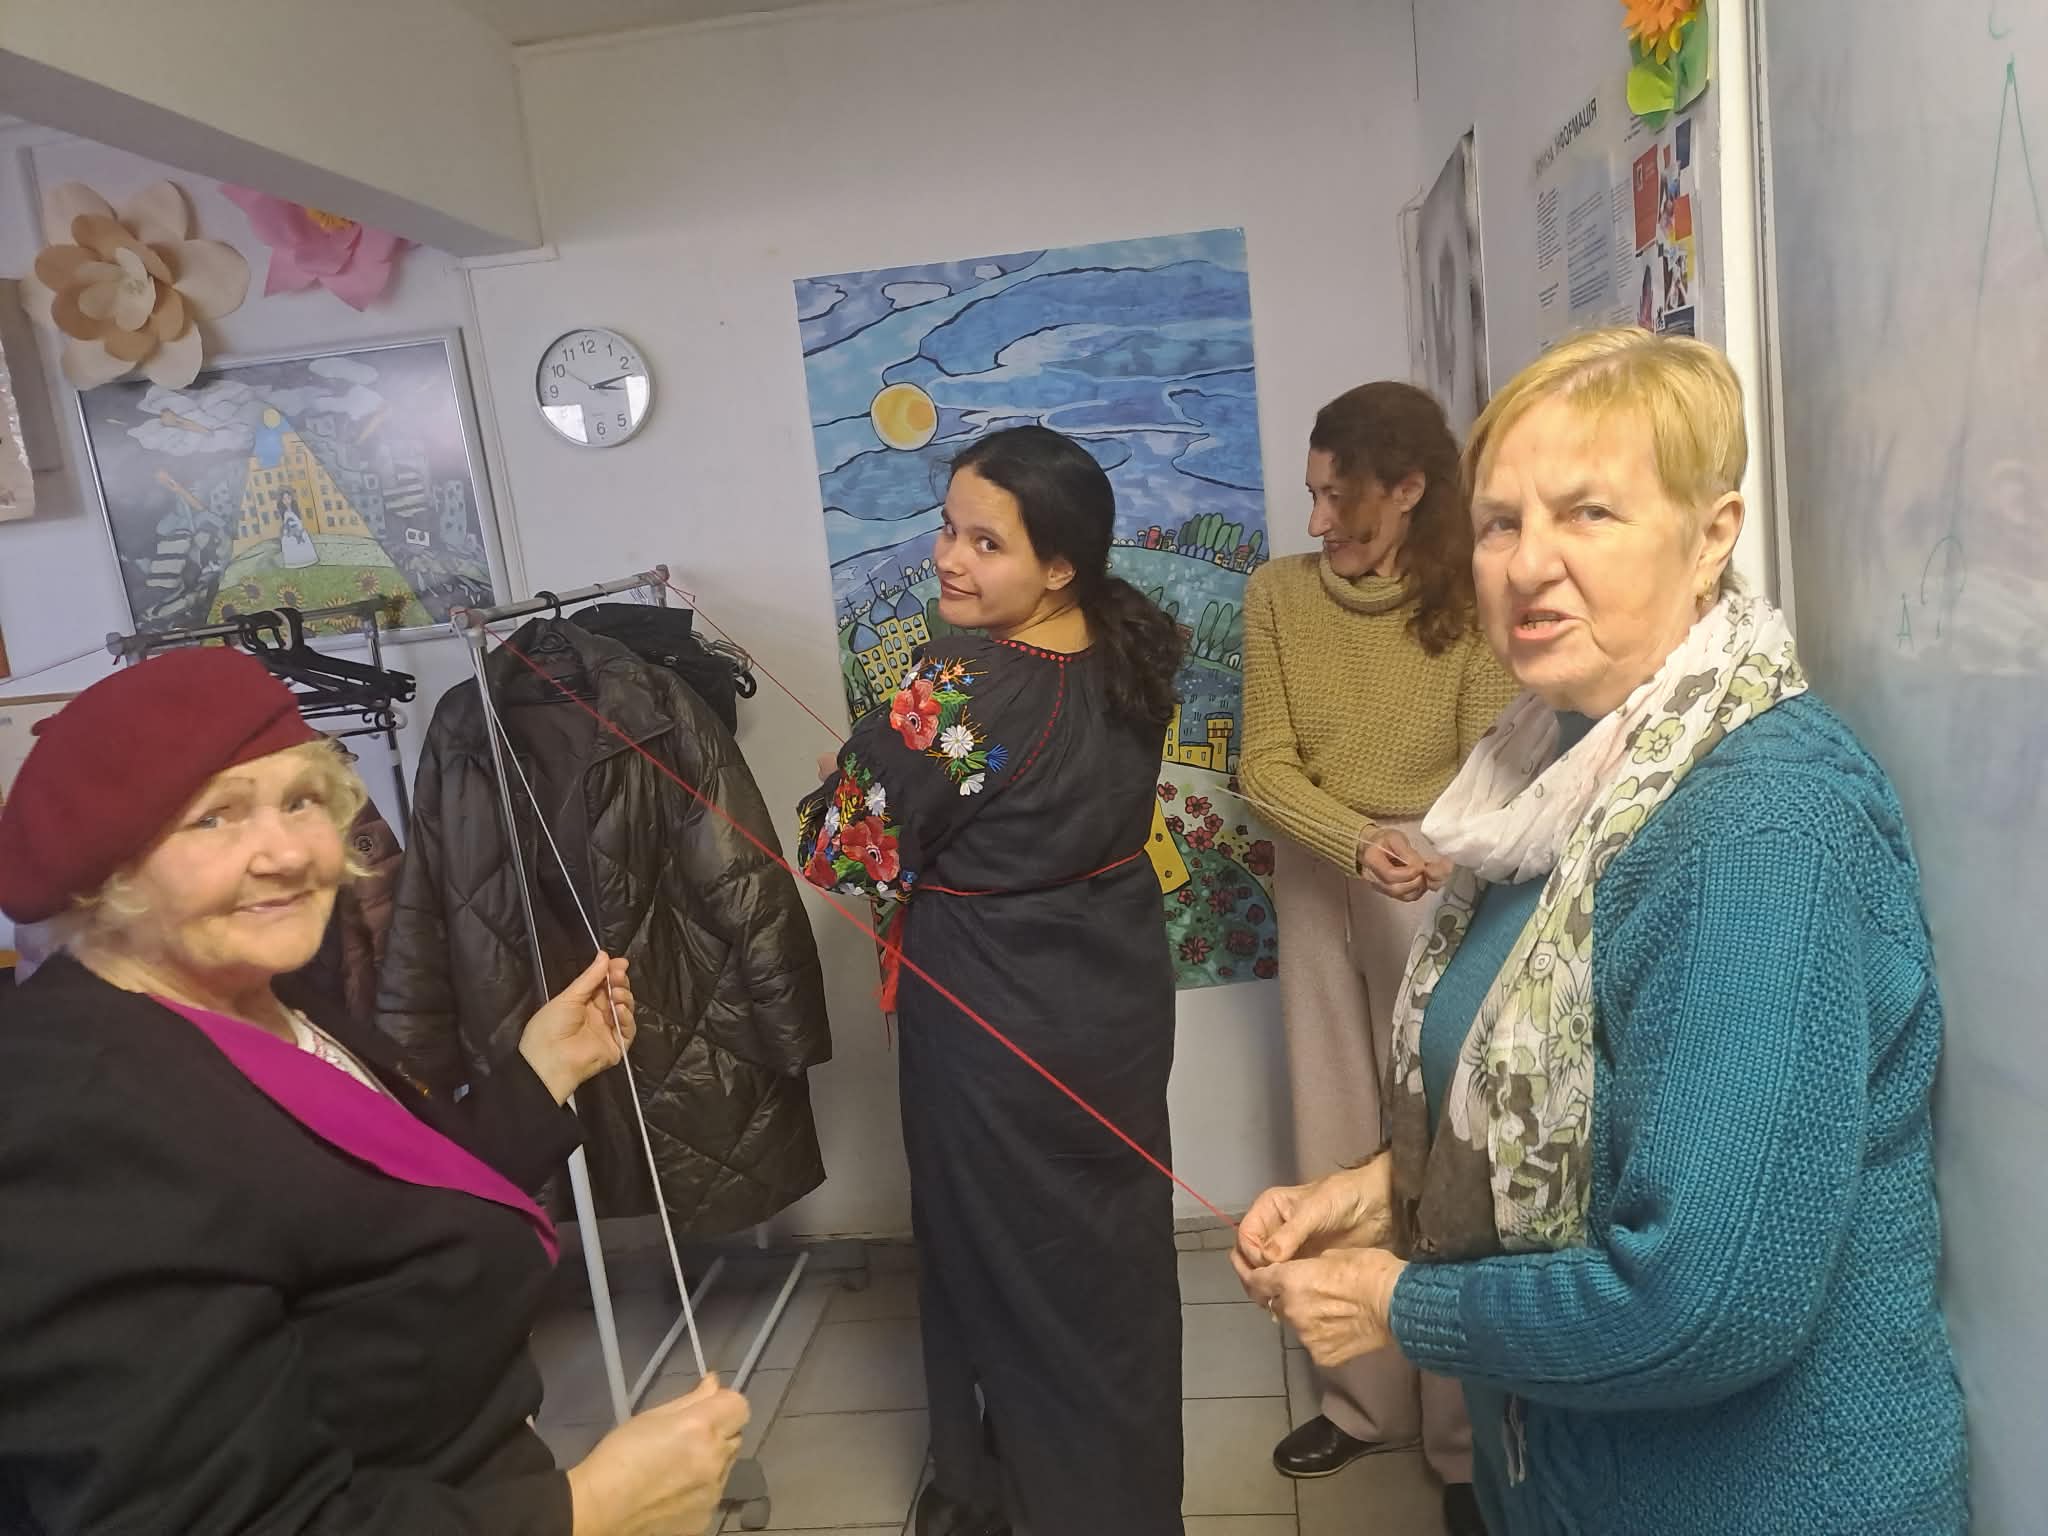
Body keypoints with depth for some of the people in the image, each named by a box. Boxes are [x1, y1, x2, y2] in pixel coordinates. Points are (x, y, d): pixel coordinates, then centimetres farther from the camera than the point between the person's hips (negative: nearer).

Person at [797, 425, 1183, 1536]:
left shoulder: (951, 688, -26)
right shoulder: (1131, 652, -4)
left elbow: (848, 857, -17)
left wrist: (842, 785, 3)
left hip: (997, 1018, -6)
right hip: (1118, 990, 7)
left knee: (1004, 1252, 15)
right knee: (1112, 1239, 21)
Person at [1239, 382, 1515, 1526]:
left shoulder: (1470, 601, -10)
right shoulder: (1279, 594, -3)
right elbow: (1266, 767, -7)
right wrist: (1361, 843, -23)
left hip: (1441, 894, -3)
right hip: (1318, 883, 3)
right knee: (1338, 1143, 12)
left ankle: (1463, 1430, 22)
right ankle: (1367, 1398, 31)